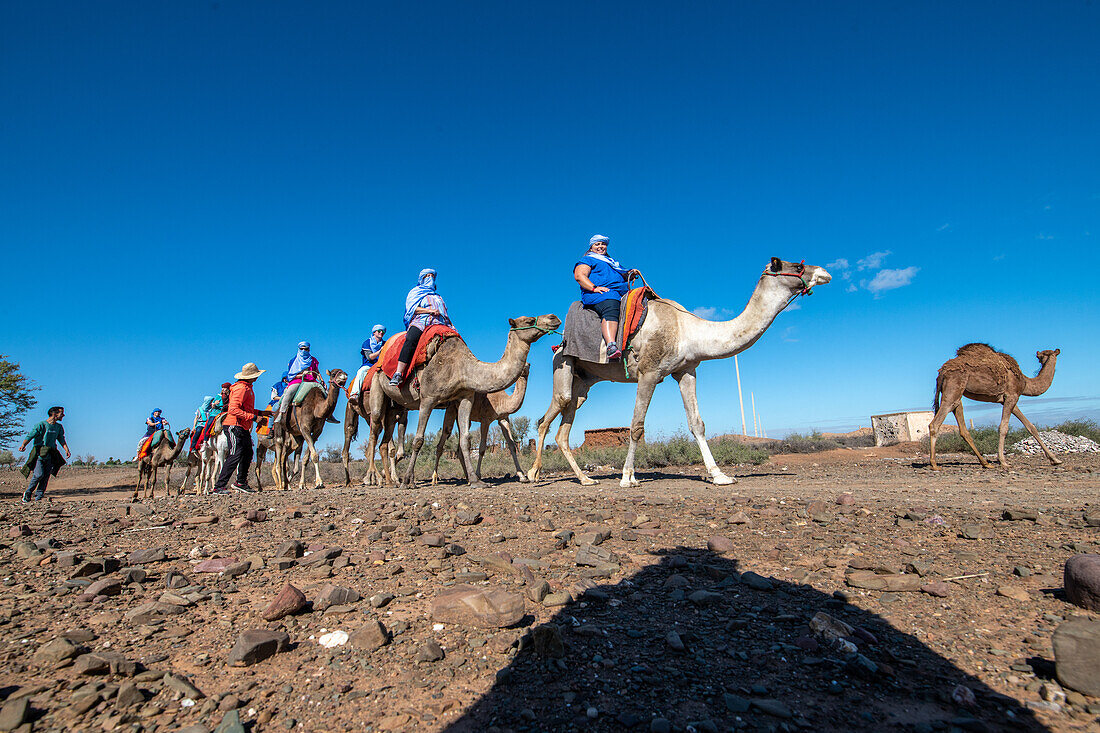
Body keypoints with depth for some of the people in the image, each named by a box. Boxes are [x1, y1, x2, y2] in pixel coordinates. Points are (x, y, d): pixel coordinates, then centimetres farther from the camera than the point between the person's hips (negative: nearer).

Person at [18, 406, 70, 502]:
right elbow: (30, 435, -13)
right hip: (39, 452, -5)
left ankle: (38, 498, 2)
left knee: (46, 476, -2)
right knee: (39, 474, -14)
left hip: (51, 454, 5)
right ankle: (27, 493, 7)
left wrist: (66, 450, 1)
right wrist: (23, 445, -31)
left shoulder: (59, 427, 14)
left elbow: (61, 439, 15)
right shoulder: (41, 425, -6)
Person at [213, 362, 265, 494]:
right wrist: (253, 417, -22)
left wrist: (260, 413, 18)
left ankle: (241, 482, 21)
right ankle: (219, 486, -7)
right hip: (234, 426, -11)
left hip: (243, 428, 11)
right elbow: (234, 409, -23)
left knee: (248, 453, 12)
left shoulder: (247, 388, 18)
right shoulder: (241, 388, -15)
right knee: (235, 455, -12)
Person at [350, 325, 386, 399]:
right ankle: (354, 394, -43)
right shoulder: (367, 343, 6)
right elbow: (369, 357, -7)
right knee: (361, 371, -35)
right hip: (368, 366, -2)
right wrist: (380, 351, -20)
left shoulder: (385, 344, 16)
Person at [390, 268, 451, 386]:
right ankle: (398, 373, -42)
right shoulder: (415, 292, 22)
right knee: (410, 340, -35)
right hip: (419, 321, -5)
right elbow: (412, 308, 5)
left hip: (438, 324, 5)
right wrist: (430, 310, -8)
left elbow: (445, 314, 35)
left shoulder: (438, 297, 37)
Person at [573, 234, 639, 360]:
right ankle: (611, 345, -57)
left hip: (622, 293, 8)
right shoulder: (587, 260, 16)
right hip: (602, 293, -8)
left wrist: (630, 274, 13)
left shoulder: (613, 262, 39)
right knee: (611, 309, -38)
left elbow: (623, 276, 38)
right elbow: (579, 275, -1)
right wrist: (594, 287, -16)